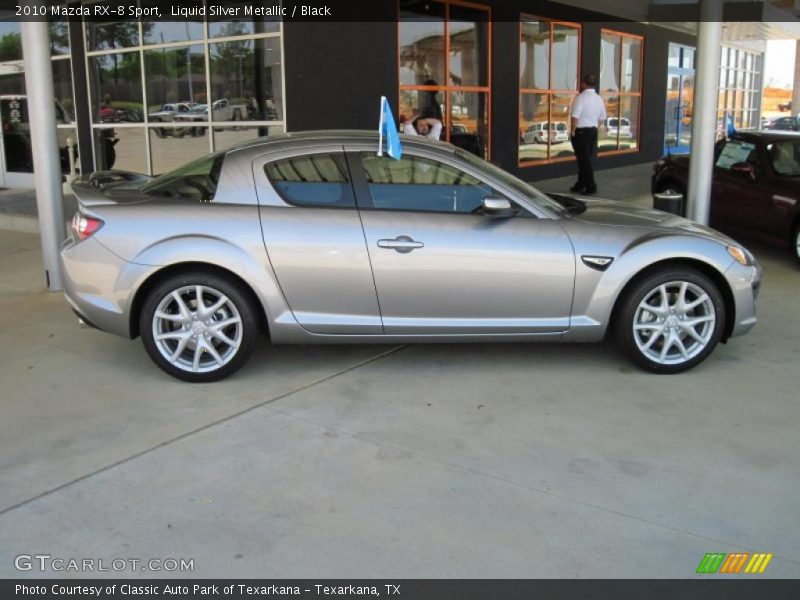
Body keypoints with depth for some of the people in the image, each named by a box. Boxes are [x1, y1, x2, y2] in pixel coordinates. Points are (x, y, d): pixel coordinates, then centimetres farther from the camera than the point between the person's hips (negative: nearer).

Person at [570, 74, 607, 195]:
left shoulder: (581, 97, -15)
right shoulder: (599, 99, 8)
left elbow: (575, 117, -21)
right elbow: (602, 119, 13)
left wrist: (572, 131, -11)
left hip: (581, 131, -7)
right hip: (593, 131, 7)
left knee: (584, 159, -2)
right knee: (586, 158, 15)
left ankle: (591, 187, -1)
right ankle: (580, 185, 25)